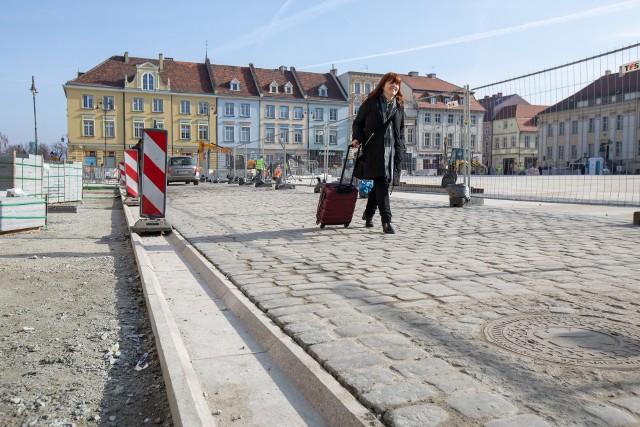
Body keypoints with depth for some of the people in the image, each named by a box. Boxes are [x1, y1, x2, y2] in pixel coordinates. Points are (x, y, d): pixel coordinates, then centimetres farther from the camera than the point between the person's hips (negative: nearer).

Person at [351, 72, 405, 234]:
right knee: (381, 181, -15)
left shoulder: (399, 106, 17)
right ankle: (386, 220, -16)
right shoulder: (370, 103, 5)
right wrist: (357, 138, -6)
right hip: (374, 148, -4)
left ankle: (368, 213, 28)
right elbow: (358, 122, 11)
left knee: (380, 183, 8)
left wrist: (400, 147, 12)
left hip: (392, 150, 5)